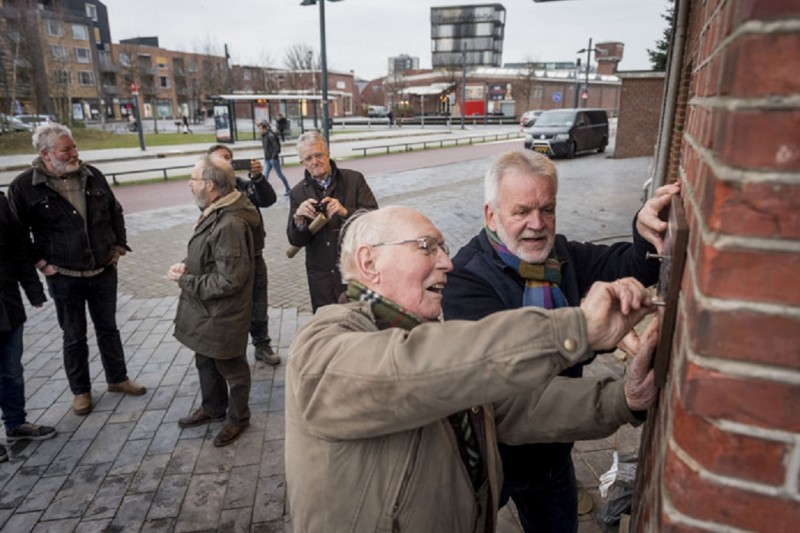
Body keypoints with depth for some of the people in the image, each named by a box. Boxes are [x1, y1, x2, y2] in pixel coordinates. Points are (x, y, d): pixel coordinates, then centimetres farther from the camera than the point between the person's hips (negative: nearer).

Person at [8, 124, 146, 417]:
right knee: (74, 337, 11)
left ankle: (118, 379, 33)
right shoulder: (24, 186, -11)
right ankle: (80, 390, 29)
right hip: (64, 277, -3)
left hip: (104, 271, 3)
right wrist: (40, 262, -6)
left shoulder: (92, 175, 0)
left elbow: (115, 212, 11)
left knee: (108, 328, 16)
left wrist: (119, 246, 6)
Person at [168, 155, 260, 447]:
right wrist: (186, 266, -4)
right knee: (205, 362, 26)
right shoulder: (214, 213, 3)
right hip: (205, 310, 10)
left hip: (222, 314, -10)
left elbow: (228, 281, -29)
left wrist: (185, 280, -18)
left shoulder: (230, 225, -29)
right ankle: (213, 407, 47)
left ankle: (238, 417, 33)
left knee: (231, 368, 12)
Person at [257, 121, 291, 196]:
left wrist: (273, 157, -18)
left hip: (273, 159, -7)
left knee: (280, 175, 5)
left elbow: (276, 148, -19)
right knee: (265, 175, 0)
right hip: (267, 159, 7)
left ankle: (288, 189, 19)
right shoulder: (263, 136, 7)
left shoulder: (270, 136, -18)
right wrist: (266, 157, 11)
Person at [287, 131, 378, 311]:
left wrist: (345, 212, -27)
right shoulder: (298, 193, 3)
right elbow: (296, 241, 0)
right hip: (322, 276, 2)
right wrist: (298, 219, -21)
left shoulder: (354, 179, -3)